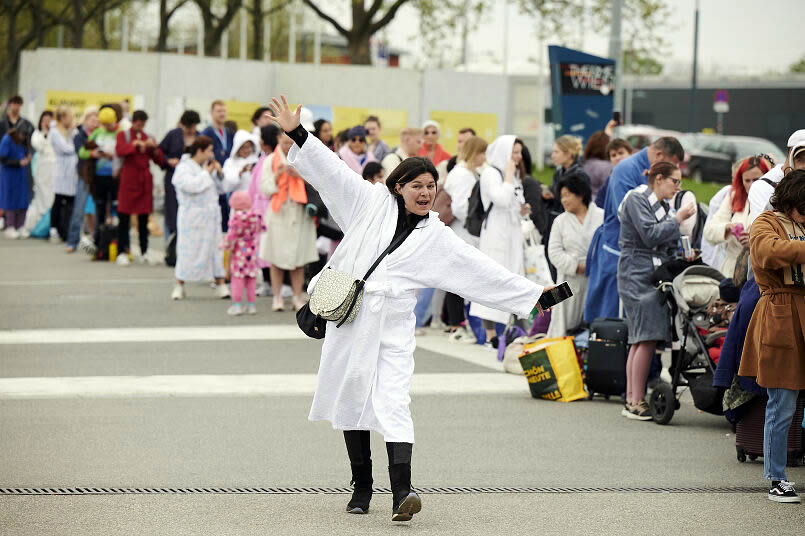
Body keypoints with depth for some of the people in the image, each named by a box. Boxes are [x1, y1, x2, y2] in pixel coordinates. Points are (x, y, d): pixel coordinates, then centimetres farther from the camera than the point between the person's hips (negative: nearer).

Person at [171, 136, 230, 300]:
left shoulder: (208, 166, 14)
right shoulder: (183, 168, -7)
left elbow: (219, 189, 18)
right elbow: (192, 185, -25)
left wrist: (218, 173, 3)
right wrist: (207, 173, -12)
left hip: (210, 217, 6)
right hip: (192, 217, -6)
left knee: (216, 249, 4)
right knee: (188, 251, -2)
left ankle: (220, 284, 6)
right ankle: (179, 285, 9)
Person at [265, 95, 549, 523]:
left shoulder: (436, 237, 8)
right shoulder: (372, 203, 5)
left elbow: (480, 269, 9)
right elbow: (332, 171, 2)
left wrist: (533, 295, 7)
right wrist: (297, 133, -7)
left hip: (393, 327, -1)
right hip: (349, 319, 1)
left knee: (392, 403, -15)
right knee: (352, 399, 8)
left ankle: (401, 492, -25)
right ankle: (361, 487, 22)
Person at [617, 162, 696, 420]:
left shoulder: (662, 205, 21)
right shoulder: (636, 199, -5)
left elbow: (670, 246, 21)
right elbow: (650, 235, -16)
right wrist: (677, 219, -9)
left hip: (655, 276, 9)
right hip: (637, 275, -9)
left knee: (640, 340, 6)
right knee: (647, 338, -14)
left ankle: (632, 400, 6)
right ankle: (636, 402, -14)